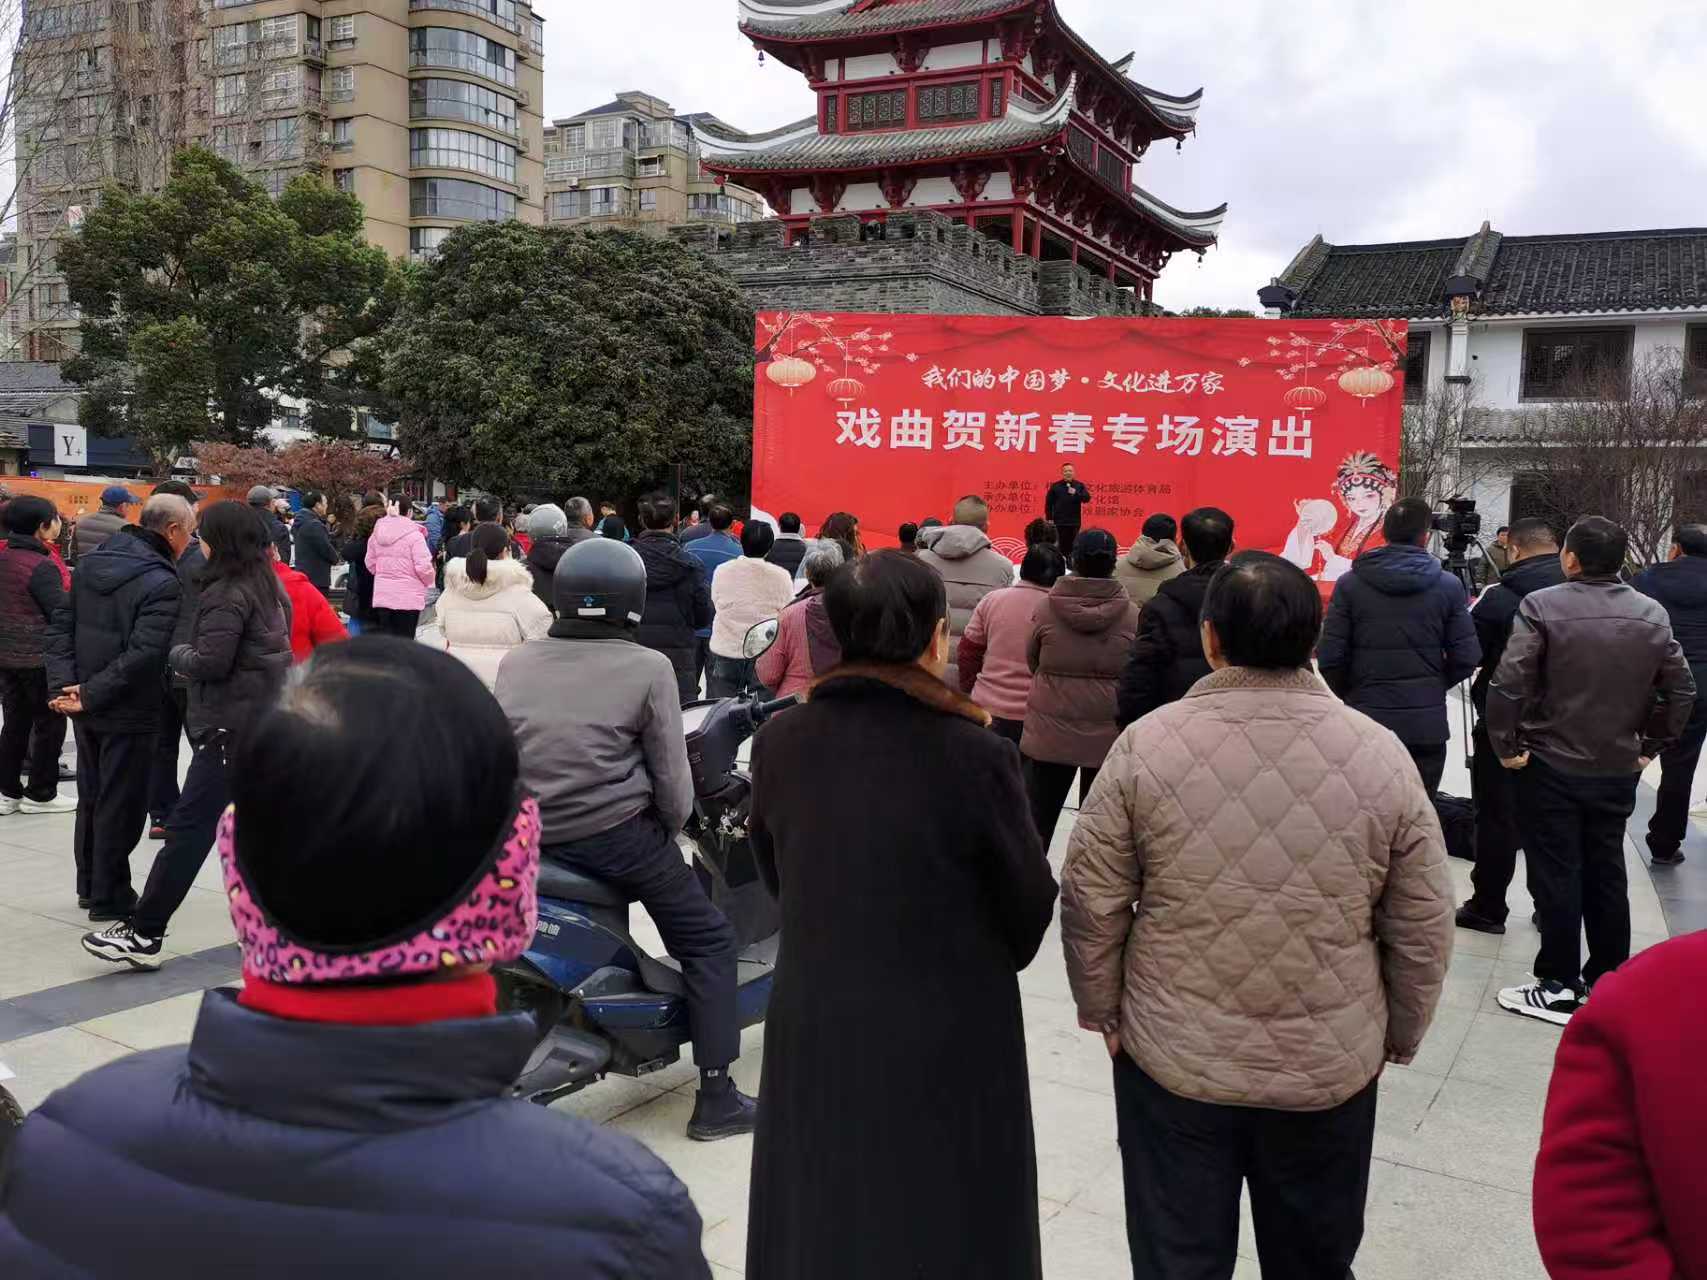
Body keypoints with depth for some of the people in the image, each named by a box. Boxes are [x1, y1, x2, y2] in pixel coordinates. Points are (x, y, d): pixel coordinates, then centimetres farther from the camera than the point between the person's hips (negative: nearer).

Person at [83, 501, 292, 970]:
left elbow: (210, 663, -20)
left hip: (230, 726, -9)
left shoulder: (227, 594, -14)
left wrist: (176, 653, 0)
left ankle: (142, 935, -5)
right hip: (267, 720, 9)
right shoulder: (268, 586, 12)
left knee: (188, 827, -8)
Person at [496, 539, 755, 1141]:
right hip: (618, 832, -5)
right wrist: (670, 829, 11)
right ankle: (716, 1098, 7)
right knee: (708, 941, 9)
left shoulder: (515, 662, 3)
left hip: (530, 836, 5)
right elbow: (670, 775, -7)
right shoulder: (648, 668, -9)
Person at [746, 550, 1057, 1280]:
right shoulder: (975, 756, -19)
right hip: (950, 1038, -3)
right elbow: (1030, 908, -7)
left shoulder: (779, 743, -9)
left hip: (814, 1029, 4)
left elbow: (775, 877, 5)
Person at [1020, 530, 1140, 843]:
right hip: (1108, 734, 0)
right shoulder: (1132, 614, -9)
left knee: (1037, 820, 9)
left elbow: (1032, 660, 4)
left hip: (1050, 732, 0)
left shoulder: (1046, 608, -8)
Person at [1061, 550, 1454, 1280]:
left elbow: (1091, 901, -7)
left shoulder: (1147, 744, -13)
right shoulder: (1381, 753, -8)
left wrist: (1102, 1011, 8)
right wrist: (1397, 1038, 13)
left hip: (1173, 1059, -1)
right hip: (1333, 1067, 2)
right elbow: (1423, 927, -2)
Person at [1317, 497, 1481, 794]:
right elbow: (1466, 658, -3)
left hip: (1365, 718, 0)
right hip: (1427, 725, 0)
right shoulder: (1448, 586, -3)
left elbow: (1330, 657, -7)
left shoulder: (1350, 584, -5)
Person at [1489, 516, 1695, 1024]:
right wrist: (1650, 745, 12)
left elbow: (1508, 683, -21)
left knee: (1556, 876, 4)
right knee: (1607, 874, 16)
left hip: (1551, 764, -5)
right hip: (1618, 768, 5)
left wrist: (1507, 745, -10)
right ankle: (1608, 982, 25)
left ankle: (1559, 987, 10)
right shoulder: (1652, 613, 0)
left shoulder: (1542, 606, -15)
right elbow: (1681, 691, 3)